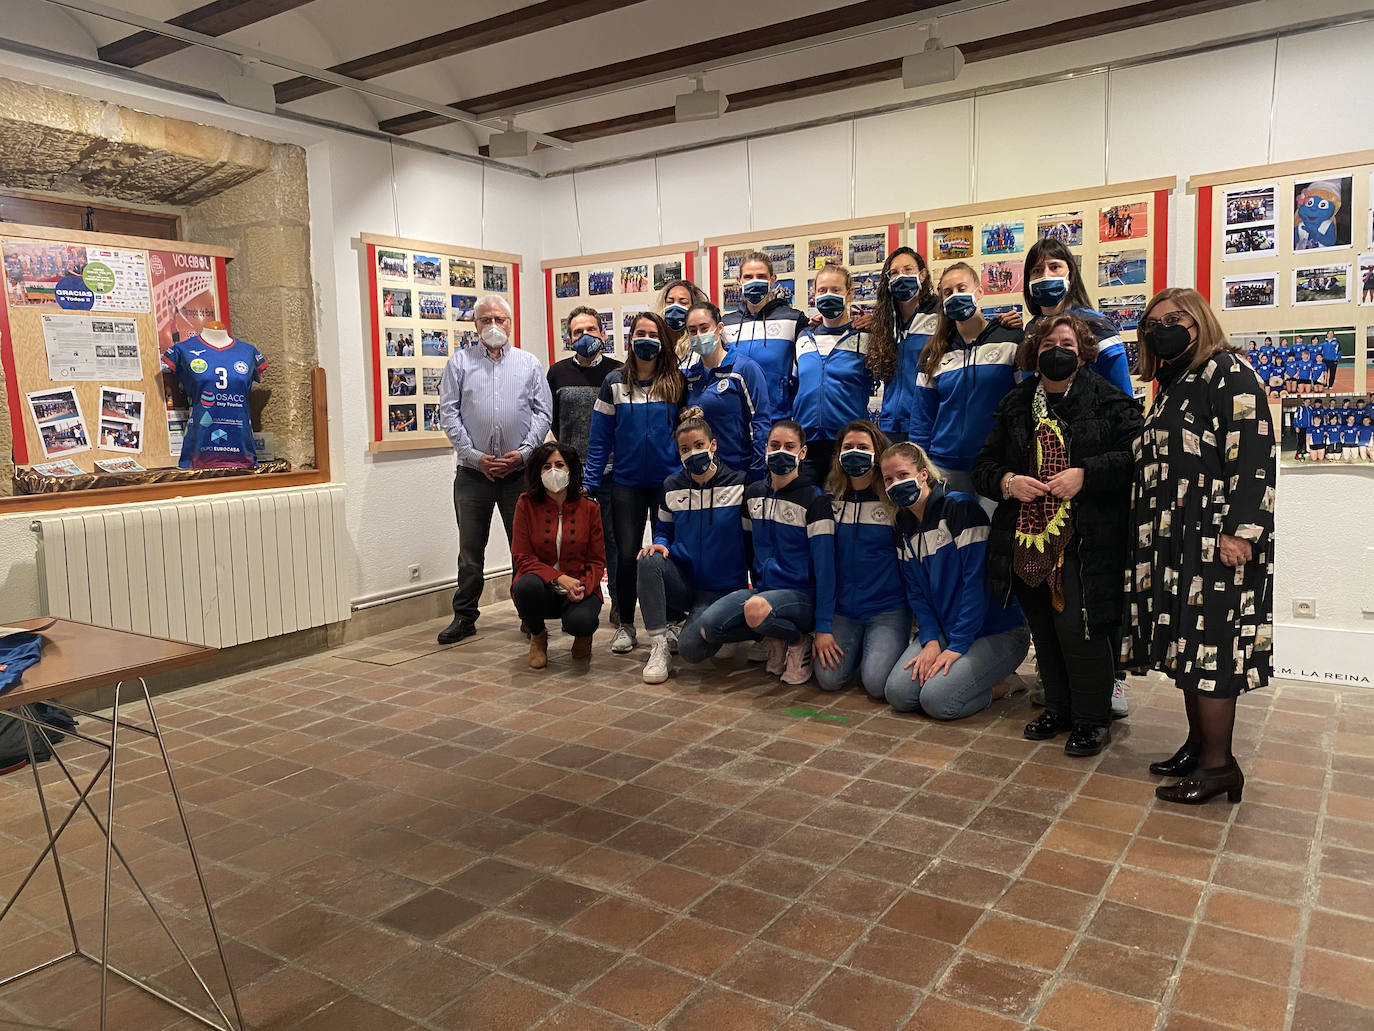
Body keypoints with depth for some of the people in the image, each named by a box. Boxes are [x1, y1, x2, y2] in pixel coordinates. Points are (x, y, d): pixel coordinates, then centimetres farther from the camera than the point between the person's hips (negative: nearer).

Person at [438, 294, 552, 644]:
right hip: (473, 471, 0)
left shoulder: (529, 363, 10)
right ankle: (464, 617, 16)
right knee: (470, 548, 6)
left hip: (519, 470, 0)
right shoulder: (460, 362, 7)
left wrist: (524, 452, -9)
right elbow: (448, 412, 0)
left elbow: (543, 412, 5)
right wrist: (476, 456, -8)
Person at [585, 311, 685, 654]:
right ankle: (625, 625, 17)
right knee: (627, 555, 0)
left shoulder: (676, 382, 1)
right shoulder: (615, 382, 2)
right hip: (626, 483, 0)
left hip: (669, 481, 0)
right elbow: (600, 438, 3)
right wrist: (590, 483, -1)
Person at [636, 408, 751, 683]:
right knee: (649, 561, -31)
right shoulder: (672, 487, 3)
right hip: (682, 582, 4)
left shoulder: (738, 485, -7)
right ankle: (659, 644, -16)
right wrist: (660, 544, -9)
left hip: (721, 590, -3)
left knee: (690, 648, -26)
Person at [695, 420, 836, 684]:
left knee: (756, 609, -38)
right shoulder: (754, 492, 8)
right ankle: (774, 637, 3)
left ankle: (800, 641, -6)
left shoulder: (814, 499, -9)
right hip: (762, 588, 5)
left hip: (801, 596, -5)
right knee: (708, 626, -22)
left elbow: (825, 565, -13)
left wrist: (823, 629, -18)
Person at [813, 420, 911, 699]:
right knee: (829, 678, -14)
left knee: (877, 683, -20)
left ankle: (893, 647, 14)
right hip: (842, 609, 3)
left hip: (888, 608, -3)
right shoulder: (830, 501, 4)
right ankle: (858, 649, 17)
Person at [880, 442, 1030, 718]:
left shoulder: (961, 507, -16)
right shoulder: (904, 526, 7)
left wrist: (957, 646, -20)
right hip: (942, 629, 7)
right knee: (898, 693, -12)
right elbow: (915, 590, 6)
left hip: (996, 632, -7)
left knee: (936, 699, -23)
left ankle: (998, 682, 6)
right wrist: (931, 641, -11)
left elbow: (977, 579, -20)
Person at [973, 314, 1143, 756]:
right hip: (1028, 537, 5)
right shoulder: (1015, 406, 13)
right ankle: (1059, 708, 29)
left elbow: (1137, 457, -10)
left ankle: (1092, 718, 12)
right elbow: (984, 465, 15)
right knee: (1043, 628, 12)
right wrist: (1007, 481, -5)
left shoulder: (1109, 402, 1)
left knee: (1078, 626, -8)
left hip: (1085, 541, -5)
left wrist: (1085, 474, -19)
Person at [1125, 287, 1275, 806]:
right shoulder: (1173, 385, 19)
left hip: (1217, 540, -9)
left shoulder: (1228, 373, -8)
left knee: (1207, 646, -6)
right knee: (1185, 643, 11)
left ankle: (1218, 764, 3)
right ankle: (1199, 745, 21)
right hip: (1175, 537, 9)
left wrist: (1239, 531, -23)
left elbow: (1253, 452, -17)